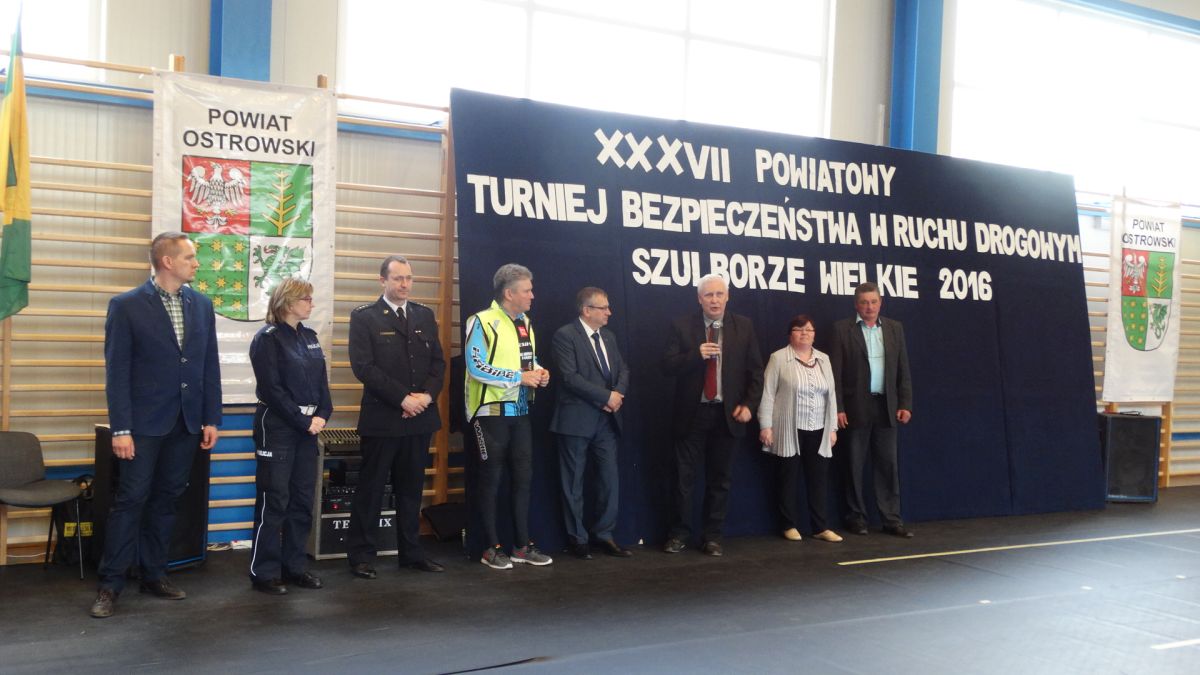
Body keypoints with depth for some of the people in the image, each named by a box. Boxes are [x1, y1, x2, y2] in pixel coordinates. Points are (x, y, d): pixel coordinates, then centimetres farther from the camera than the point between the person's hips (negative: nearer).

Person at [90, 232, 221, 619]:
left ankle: (154, 575, 21)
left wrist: (211, 419, 5)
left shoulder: (202, 305, 7)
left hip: (186, 423, 4)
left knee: (166, 499, 11)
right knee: (131, 499, -2)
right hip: (145, 422, -4)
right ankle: (111, 584, 6)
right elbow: (117, 372, -8)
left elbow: (210, 366, 9)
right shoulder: (127, 306, -6)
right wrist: (120, 428, -12)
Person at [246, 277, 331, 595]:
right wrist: (304, 421, -14)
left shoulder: (309, 337, 12)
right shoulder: (267, 338, -9)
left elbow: (322, 380, 10)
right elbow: (272, 389, -14)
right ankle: (264, 572, 4)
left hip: (308, 427, 7)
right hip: (278, 427, -7)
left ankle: (295, 566, 18)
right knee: (274, 501, -4)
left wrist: (321, 415, -6)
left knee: (303, 499, 9)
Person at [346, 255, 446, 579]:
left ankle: (411, 552, 21)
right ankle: (361, 555, 11)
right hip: (382, 417, -5)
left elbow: (438, 361, 10)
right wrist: (403, 398, -16)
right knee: (371, 490, 3)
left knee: (411, 489, 13)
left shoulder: (425, 315, 12)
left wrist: (427, 395, -8)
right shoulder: (364, 317, -4)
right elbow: (364, 366, -12)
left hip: (420, 417, 5)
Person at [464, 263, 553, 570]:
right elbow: (476, 367, -20)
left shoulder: (525, 323, 11)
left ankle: (522, 546, 19)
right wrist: (520, 377, -18)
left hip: (520, 411, 7)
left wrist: (539, 372, -2)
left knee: (523, 478, 10)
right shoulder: (482, 322, -13)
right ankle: (492, 548, 13)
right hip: (492, 412, -7)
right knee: (492, 480, 3)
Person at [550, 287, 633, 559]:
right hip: (577, 419, -7)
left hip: (606, 420, 7)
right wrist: (606, 396, -17)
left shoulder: (609, 336, 14)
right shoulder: (565, 335, -10)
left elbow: (623, 370, 12)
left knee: (610, 479, 8)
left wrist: (618, 394, -9)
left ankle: (605, 535, 18)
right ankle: (577, 538, 15)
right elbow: (570, 377, -19)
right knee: (574, 483, 5)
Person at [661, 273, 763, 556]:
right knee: (683, 478, 4)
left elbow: (755, 371, 5)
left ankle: (713, 537, 17)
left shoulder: (744, 327, 4)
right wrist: (696, 355, -21)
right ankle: (679, 534, 16)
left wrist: (748, 404, -6)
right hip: (692, 413, -1)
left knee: (719, 479, 7)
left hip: (727, 414, 1)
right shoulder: (682, 326, 0)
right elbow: (668, 366, -6)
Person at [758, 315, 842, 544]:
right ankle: (790, 525, 14)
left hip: (818, 431, 4)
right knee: (788, 478, 4)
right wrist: (766, 426, -10)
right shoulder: (779, 358, -3)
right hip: (789, 431, -4)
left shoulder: (823, 359, 10)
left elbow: (831, 395, 12)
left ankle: (820, 527, 12)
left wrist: (833, 427, 9)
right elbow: (768, 394, -5)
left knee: (819, 478, 5)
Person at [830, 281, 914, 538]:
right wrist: (838, 408, -10)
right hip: (856, 407, -3)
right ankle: (856, 517, 14)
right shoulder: (842, 329, 0)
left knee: (888, 464, 3)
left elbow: (903, 370, 9)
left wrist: (905, 404, 1)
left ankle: (892, 519, 7)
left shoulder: (894, 328, 10)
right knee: (855, 466, 5)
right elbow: (836, 372, -4)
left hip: (886, 407, 3)